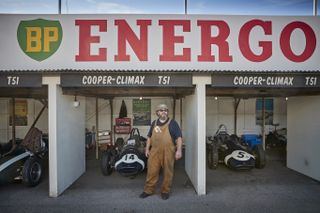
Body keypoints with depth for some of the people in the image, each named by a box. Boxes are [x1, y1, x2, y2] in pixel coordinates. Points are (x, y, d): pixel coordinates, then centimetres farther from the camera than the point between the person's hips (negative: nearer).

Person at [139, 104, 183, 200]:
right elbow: (149, 137, 17)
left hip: (168, 152, -3)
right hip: (155, 151, 3)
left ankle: (165, 191, 24)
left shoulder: (172, 123, 0)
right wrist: (147, 149, 11)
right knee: (152, 171, 8)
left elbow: (179, 137, -4)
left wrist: (179, 150, -13)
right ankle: (148, 190, 23)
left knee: (167, 172, 7)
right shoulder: (154, 123, 12)